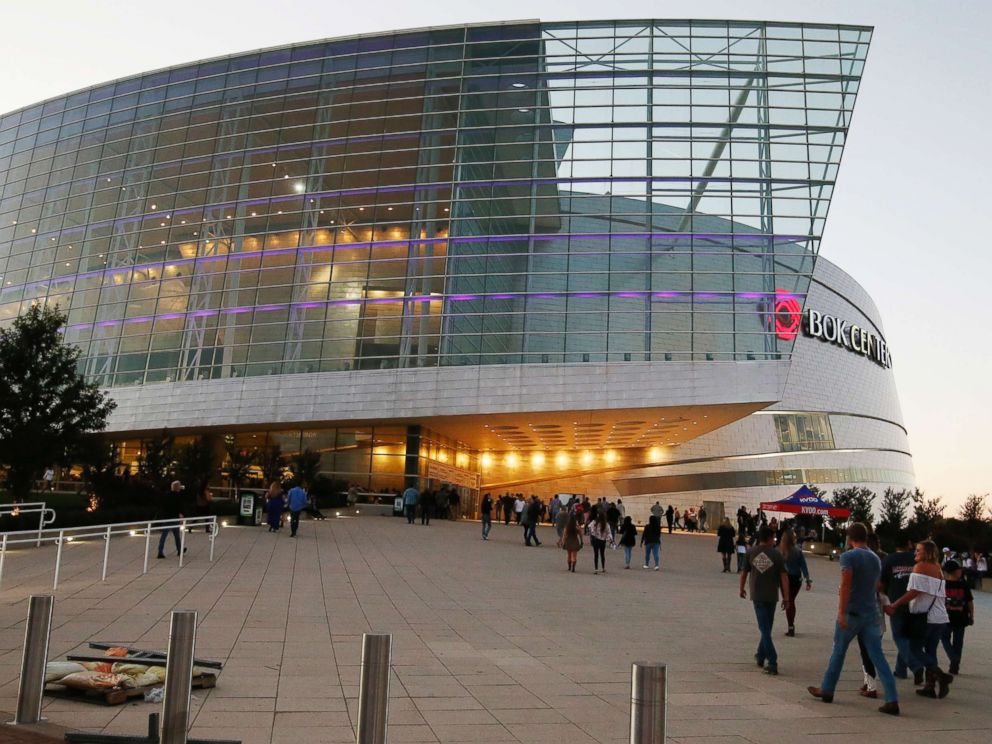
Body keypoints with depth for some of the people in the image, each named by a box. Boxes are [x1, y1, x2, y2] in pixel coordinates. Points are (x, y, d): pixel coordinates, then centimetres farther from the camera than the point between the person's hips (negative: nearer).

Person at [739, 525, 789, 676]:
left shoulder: (751, 553, -1)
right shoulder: (776, 554, -3)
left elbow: (744, 572, 6)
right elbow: (784, 577, -6)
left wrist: (742, 589, 21)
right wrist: (786, 597, -2)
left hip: (757, 595, 0)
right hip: (772, 596, 1)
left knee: (764, 628, 0)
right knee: (767, 627, 17)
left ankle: (772, 663, -9)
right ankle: (761, 656, 29)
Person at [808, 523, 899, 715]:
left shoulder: (848, 556, -10)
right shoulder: (876, 559, 11)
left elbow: (845, 585, -19)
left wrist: (841, 611, -21)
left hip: (852, 612, -5)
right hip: (871, 613, 5)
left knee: (838, 651, 10)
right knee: (878, 657, 2)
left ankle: (826, 690, 21)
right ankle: (892, 700, -5)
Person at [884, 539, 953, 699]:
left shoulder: (920, 566, -10)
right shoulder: (938, 569, 13)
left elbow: (914, 592, -18)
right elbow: (940, 595, 15)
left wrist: (894, 606, -15)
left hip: (924, 617, -8)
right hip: (940, 618, 8)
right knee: (930, 652, 12)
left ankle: (940, 675, -10)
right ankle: (930, 686, 11)